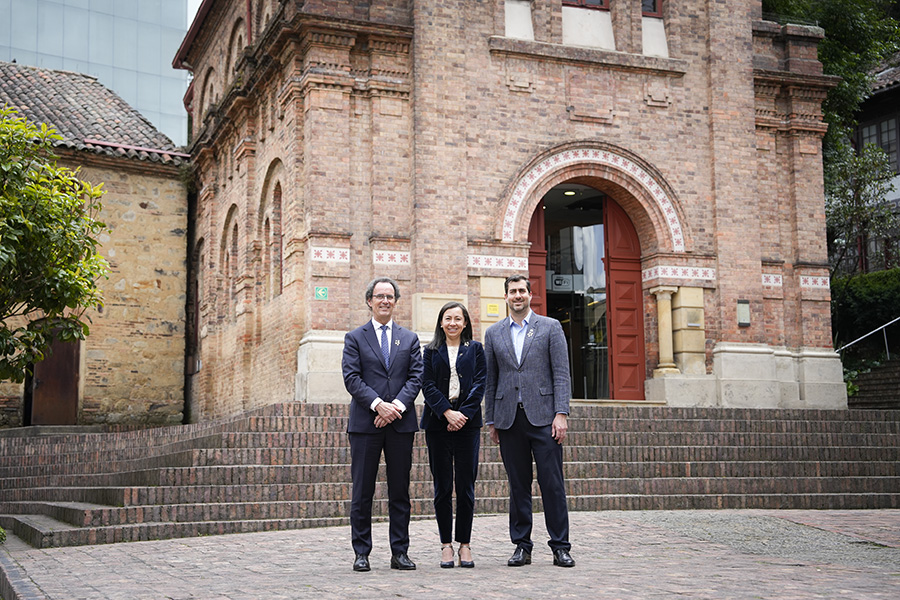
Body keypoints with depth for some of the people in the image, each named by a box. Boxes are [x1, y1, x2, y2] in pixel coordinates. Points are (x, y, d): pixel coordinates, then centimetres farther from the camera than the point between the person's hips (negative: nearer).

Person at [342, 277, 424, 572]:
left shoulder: (410, 339, 14)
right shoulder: (355, 338, 7)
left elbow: (416, 377, 4)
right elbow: (352, 378, -3)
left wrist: (397, 405, -12)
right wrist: (377, 404, -16)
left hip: (401, 423, 2)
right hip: (365, 424, -2)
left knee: (400, 491, 6)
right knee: (362, 492, 1)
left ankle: (400, 552, 12)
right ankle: (361, 553, 9)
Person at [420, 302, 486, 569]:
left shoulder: (475, 349, 11)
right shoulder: (431, 351, 11)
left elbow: (480, 384, 3)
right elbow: (428, 386, 2)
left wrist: (463, 414, -10)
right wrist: (447, 412, -12)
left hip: (467, 423, 0)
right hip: (438, 423, 0)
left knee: (466, 485, 0)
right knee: (442, 486, 1)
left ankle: (464, 544, 8)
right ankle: (446, 544, 8)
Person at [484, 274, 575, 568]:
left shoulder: (550, 327, 6)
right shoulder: (493, 333, 13)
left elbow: (561, 374, 0)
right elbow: (490, 380, 13)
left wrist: (561, 414, -9)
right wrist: (490, 420, 9)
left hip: (543, 416, -2)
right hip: (509, 419, 2)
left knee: (553, 483, -3)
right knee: (518, 485, 6)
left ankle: (560, 547, 4)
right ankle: (522, 546, 14)